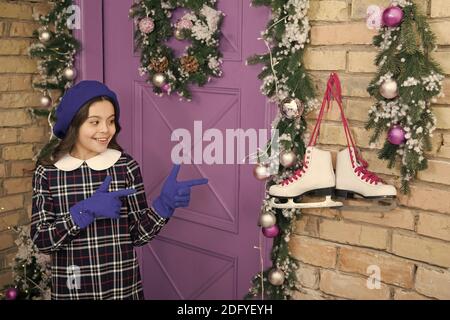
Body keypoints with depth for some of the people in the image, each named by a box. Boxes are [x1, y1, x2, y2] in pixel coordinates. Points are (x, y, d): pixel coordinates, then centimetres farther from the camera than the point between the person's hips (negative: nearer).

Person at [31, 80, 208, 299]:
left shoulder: (126, 166, -6)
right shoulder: (47, 171, -6)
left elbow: (138, 235, -5)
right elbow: (40, 239, -10)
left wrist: (164, 203, -21)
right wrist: (85, 211, -22)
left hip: (123, 287, 0)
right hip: (70, 289, 0)